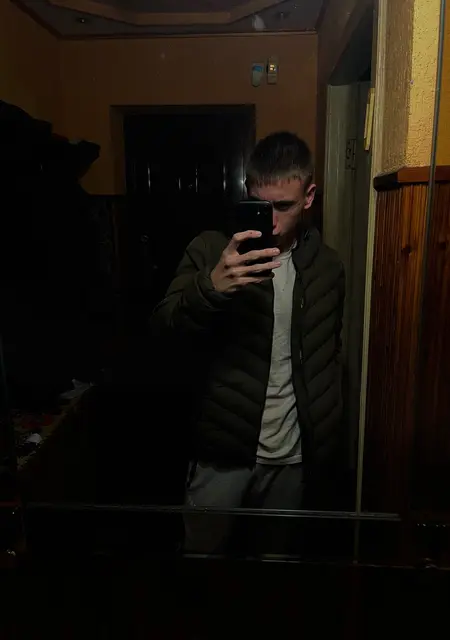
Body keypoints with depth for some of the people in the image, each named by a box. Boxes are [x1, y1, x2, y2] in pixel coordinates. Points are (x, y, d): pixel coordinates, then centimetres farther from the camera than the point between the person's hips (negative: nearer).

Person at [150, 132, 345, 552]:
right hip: (223, 452, -2)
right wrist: (210, 287, -35)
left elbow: (329, 360, 11)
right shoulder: (211, 249, -8)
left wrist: (326, 445, 11)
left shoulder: (327, 266, 2)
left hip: (294, 457, 3)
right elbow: (162, 331, -16)